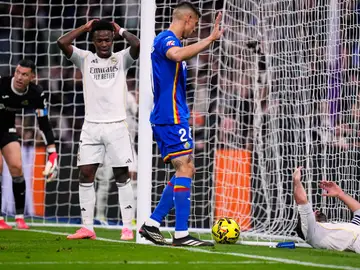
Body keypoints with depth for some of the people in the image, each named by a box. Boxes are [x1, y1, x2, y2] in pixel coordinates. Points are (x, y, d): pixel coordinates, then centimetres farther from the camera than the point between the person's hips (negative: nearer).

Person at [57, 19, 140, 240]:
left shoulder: (122, 59, 5)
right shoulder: (85, 59, 7)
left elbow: (138, 45, -15)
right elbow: (62, 42, -7)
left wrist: (121, 31, 0)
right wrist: (85, 28, 1)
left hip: (116, 125, -2)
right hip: (91, 126, 2)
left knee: (122, 176, -1)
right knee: (86, 175, -2)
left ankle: (128, 228, -1)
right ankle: (87, 228, 2)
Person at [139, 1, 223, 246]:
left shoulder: (168, 40, 20)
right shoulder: (167, 39, -13)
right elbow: (177, 54, -37)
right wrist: (210, 39, -34)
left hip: (170, 118, 11)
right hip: (172, 118, -11)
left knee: (186, 171, 12)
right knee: (185, 169, -12)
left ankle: (152, 224, 12)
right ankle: (182, 234, -14)